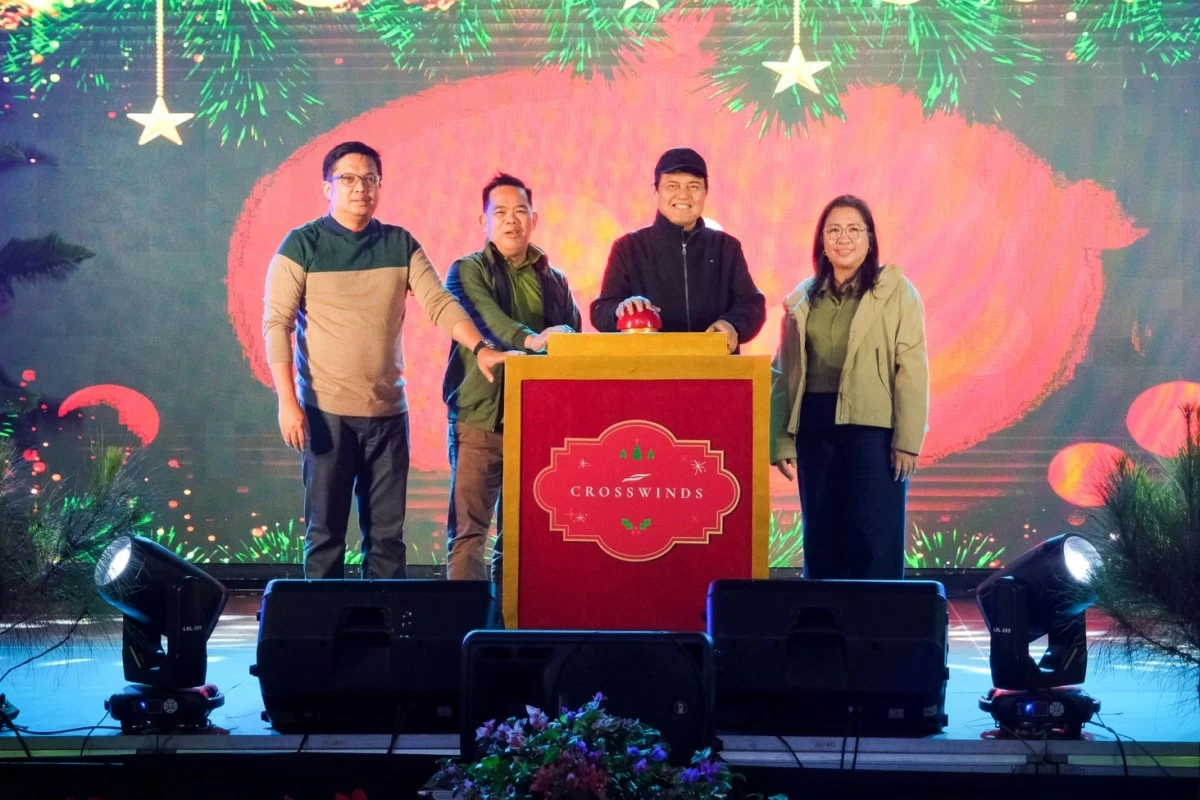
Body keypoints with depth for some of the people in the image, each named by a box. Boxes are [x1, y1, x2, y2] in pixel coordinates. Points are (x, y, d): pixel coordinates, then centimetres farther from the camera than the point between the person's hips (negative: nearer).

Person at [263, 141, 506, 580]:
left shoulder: (401, 245, 8)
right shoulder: (301, 245, -1)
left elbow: (440, 303, 0)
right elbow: (276, 324, -5)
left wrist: (480, 348, -18)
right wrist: (288, 402, -13)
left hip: (388, 411, 3)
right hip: (326, 412, -3)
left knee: (387, 532, 6)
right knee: (325, 530, 0)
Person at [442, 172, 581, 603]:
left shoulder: (554, 281, 17)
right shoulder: (468, 272, 3)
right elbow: (486, 318, -17)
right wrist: (530, 339, -35)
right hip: (479, 416, -4)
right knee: (469, 527, -7)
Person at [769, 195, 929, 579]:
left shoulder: (895, 291, -1)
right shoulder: (802, 298, 11)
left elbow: (912, 368, -6)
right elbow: (784, 373, 11)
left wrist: (908, 440, -12)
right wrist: (781, 440, 7)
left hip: (874, 425, -4)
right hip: (816, 425, 4)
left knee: (875, 536, -2)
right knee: (821, 535, 8)